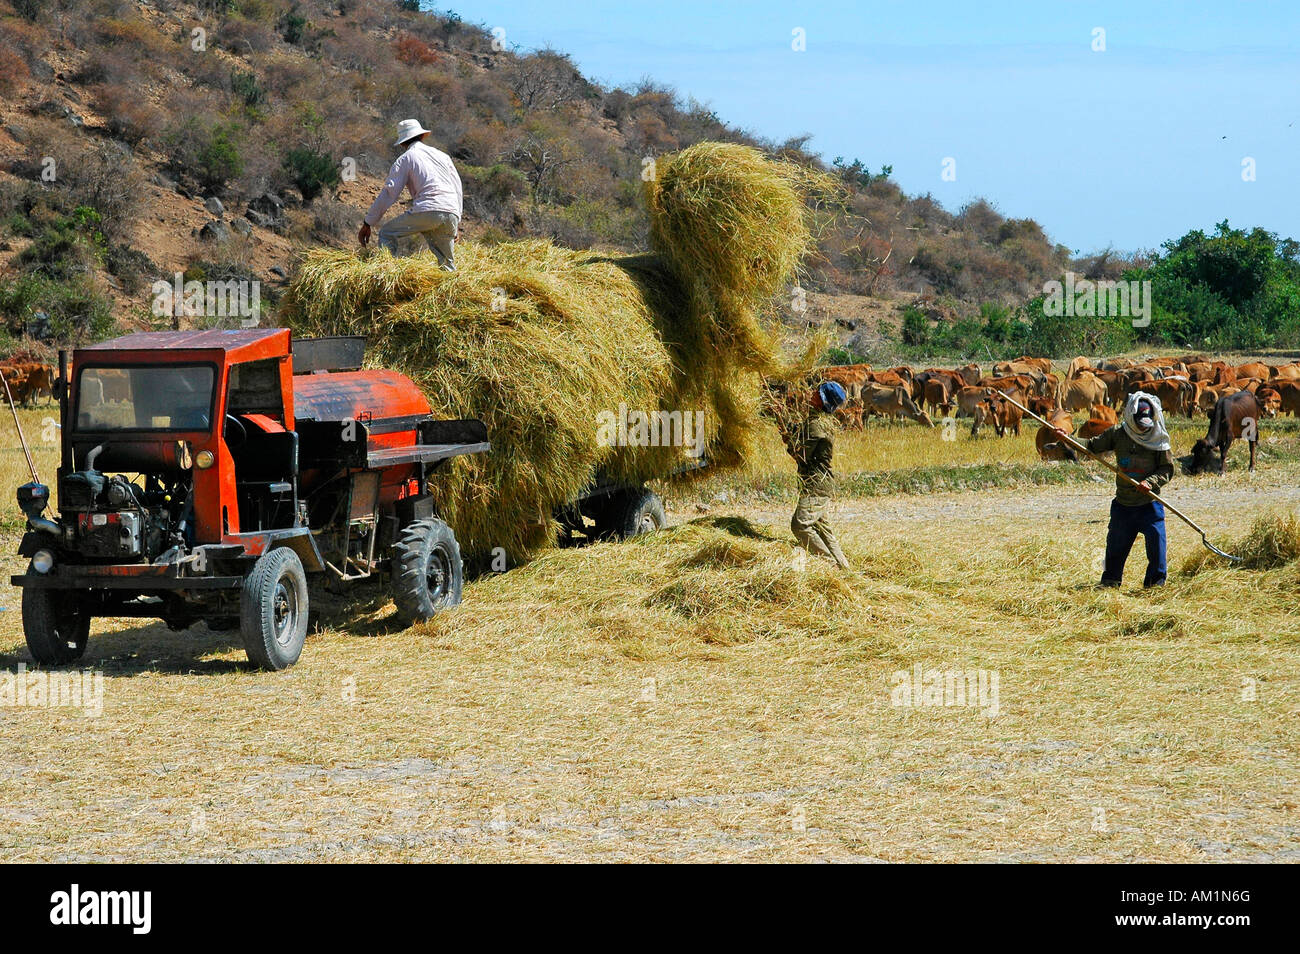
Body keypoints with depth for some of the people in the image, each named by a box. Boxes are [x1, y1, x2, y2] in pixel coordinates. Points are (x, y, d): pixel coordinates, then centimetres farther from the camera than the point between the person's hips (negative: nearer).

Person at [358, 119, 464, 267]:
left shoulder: (405, 159, 10)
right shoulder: (442, 156, 24)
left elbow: (388, 193, 4)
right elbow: (458, 190, 25)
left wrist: (368, 224, 6)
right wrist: (456, 225, 32)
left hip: (426, 211, -4)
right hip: (451, 214, 4)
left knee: (386, 234, 10)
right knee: (447, 263, 15)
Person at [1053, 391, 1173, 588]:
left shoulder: (1158, 439, -5)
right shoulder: (1118, 434, 0)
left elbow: (1167, 469, -4)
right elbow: (1093, 446, 8)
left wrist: (1151, 482, -20)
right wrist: (1067, 439, -3)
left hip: (1150, 504, -2)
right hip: (1123, 504, 2)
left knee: (1156, 541, -8)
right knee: (1116, 544, 11)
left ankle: (1156, 580, 8)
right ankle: (1110, 579, 29)